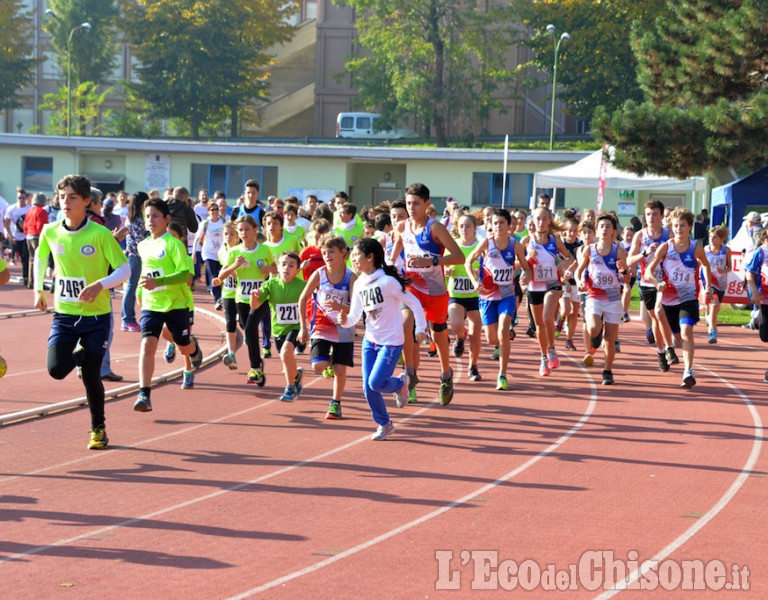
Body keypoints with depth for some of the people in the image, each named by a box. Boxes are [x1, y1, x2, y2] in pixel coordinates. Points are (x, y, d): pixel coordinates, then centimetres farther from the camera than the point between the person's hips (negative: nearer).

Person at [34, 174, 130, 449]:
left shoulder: (100, 234, -13)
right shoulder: (51, 232, -2)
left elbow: (125, 269, -9)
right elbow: (40, 256, 20)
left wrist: (100, 285, -25)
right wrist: (38, 289, 15)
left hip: (96, 315, -3)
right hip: (64, 314, 3)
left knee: (90, 376, -3)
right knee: (57, 369, -13)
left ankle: (98, 429, 19)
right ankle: (78, 354, 24)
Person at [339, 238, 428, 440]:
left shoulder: (387, 281, -17)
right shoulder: (359, 284, 4)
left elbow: (414, 303, -11)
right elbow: (354, 315, 4)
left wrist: (420, 328, -10)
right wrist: (345, 320, -17)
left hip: (391, 342, -7)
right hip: (370, 341, 7)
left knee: (376, 383, -16)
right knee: (368, 387, 3)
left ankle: (400, 383, 17)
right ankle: (383, 424, 22)